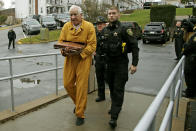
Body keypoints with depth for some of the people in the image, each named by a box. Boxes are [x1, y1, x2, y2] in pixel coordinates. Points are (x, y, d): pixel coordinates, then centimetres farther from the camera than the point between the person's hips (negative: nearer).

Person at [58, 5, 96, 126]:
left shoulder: (89, 27, -6)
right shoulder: (66, 26, 5)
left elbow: (92, 45, -9)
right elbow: (61, 41, 10)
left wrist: (80, 52, -24)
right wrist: (63, 50, -12)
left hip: (83, 60, -4)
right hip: (69, 59, 5)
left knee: (81, 87, -2)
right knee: (67, 84, 8)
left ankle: (80, 114, 13)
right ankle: (78, 103, 37)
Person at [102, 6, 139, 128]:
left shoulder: (124, 29, -10)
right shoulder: (105, 30, 8)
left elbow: (134, 46, -10)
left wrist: (134, 64, -15)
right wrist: (105, 61, 19)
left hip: (121, 63, -6)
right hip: (109, 63, 6)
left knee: (118, 90, -6)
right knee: (112, 87, 16)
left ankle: (114, 117, -4)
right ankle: (115, 107, 37)